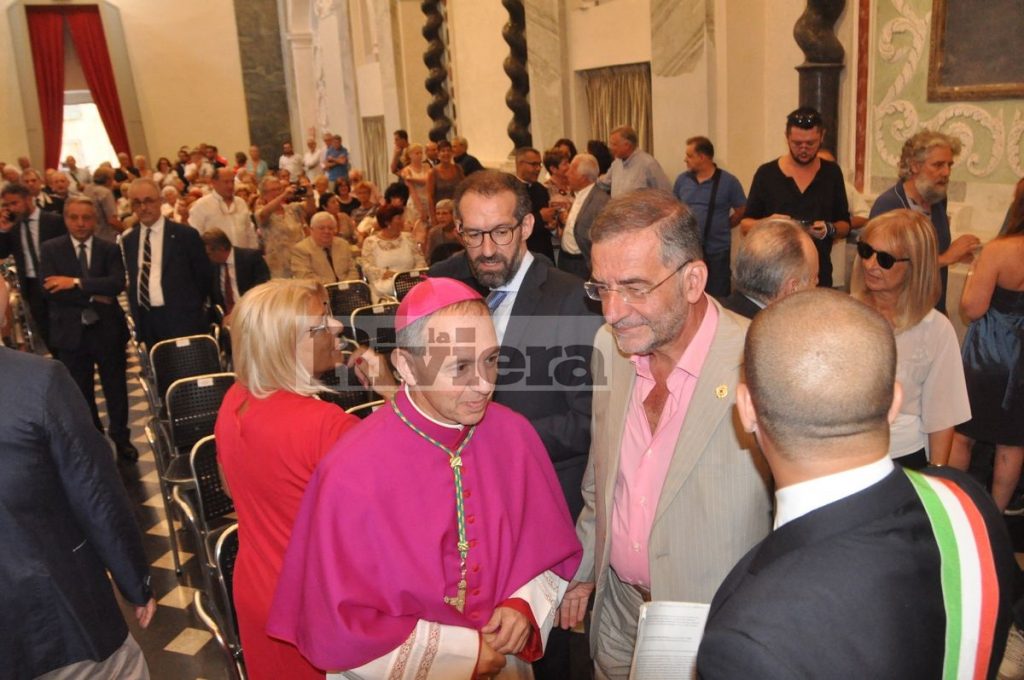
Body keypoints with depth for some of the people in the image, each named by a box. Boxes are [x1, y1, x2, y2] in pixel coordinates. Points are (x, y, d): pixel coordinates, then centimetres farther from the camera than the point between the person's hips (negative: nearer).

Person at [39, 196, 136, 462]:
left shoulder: (110, 249, -1)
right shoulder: (50, 249, -1)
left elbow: (117, 283, -17)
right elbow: (51, 290, -13)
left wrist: (76, 283, -23)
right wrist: (93, 296, -18)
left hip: (107, 330, 0)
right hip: (71, 331, 0)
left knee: (116, 387, 11)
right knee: (81, 391, 13)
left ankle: (121, 438, 29)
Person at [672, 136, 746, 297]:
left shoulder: (728, 181, -5)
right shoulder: (682, 180, 5)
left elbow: (741, 211, 2)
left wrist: (721, 227, 2)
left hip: (717, 252, -3)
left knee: (718, 298, 4)